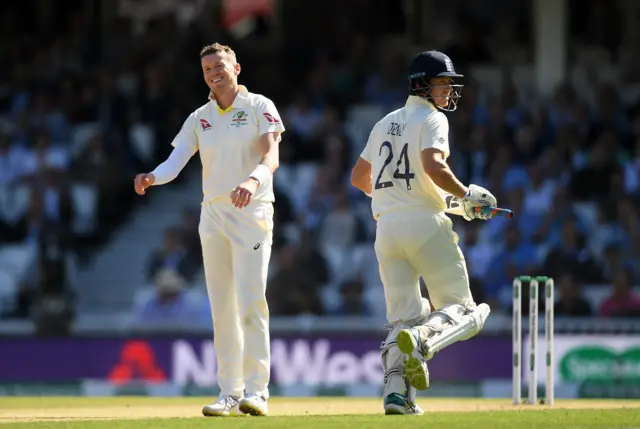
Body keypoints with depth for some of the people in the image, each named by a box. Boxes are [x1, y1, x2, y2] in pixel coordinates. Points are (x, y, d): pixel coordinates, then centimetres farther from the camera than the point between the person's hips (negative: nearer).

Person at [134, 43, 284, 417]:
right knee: (222, 307, 5)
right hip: (213, 214, 5)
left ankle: (256, 390, -16)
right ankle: (230, 393, 9)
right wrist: (151, 178, -24)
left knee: (251, 302, -15)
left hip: (252, 213, -5)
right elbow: (176, 161, -1)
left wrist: (253, 180, -39)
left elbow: (271, 156, -17)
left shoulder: (260, 108, -2)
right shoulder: (199, 119, 12)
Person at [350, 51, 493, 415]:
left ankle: (396, 391, -10)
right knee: (461, 309, -2)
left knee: (403, 317, 9)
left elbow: (359, 177, 27)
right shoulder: (432, 119, -2)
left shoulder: (385, 124, 22)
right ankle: (422, 340, -34)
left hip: (386, 227, 7)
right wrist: (466, 195, -6)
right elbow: (434, 167, -19)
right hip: (424, 222, -7)